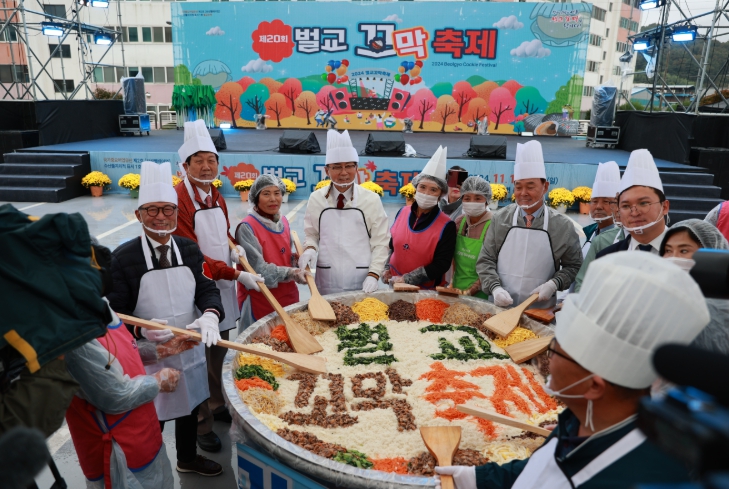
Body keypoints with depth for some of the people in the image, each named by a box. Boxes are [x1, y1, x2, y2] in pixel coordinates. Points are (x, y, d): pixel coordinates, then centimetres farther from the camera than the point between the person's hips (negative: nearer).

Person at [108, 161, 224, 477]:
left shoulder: (190, 250, -2)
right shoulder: (123, 257, -14)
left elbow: (207, 291, -5)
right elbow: (115, 312, -12)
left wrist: (210, 316, -27)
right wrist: (141, 329, -31)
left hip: (189, 348, 5)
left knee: (189, 407, 23)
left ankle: (188, 458, 49)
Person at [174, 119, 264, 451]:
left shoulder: (215, 196, 7)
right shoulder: (178, 199, -19)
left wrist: (234, 247, -3)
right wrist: (236, 274, -22)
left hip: (223, 290, 8)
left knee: (220, 354, 21)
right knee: (200, 359, 6)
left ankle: (218, 406, 40)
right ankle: (202, 424, 23)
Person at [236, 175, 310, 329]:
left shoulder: (283, 221, 4)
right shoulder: (247, 227, -15)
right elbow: (258, 269, -19)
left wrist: (298, 261, -6)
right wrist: (290, 273, -31)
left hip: (288, 296, 6)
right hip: (259, 301, -6)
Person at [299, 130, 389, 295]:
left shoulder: (371, 199, -2)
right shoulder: (316, 199, 2)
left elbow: (380, 242, -1)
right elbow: (312, 234, 13)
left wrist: (373, 275, -10)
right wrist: (310, 248, -8)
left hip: (362, 281, -1)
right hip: (326, 280, 1)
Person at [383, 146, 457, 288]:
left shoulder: (446, 226, -15)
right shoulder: (403, 212, -2)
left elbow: (441, 265, -17)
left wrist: (405, 280, -20)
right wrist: (386, 269, 0)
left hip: (427, 291, -4)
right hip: (395, 285, 4)